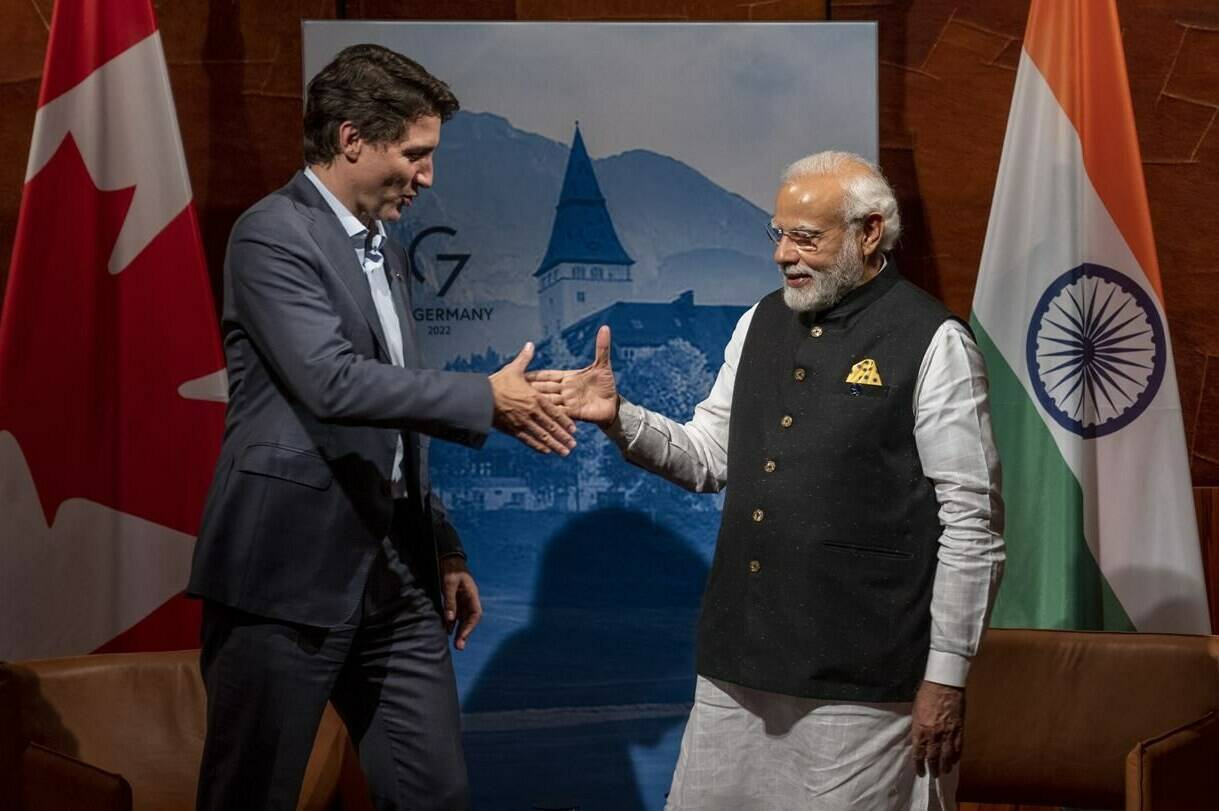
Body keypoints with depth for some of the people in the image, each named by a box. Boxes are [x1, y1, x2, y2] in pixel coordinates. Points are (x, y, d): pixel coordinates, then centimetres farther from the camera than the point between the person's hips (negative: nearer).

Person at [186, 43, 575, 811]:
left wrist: (443, 548, 19)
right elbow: (333, 382, -23)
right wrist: (487, 399, -17)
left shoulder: (387, 253, 17)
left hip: (397, 571, 8)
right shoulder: (272, 235, -10)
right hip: (291, 569, -8)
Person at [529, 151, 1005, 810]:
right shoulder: (762, 323, 12)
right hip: (738, 668, 6)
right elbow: (708, 458, 16)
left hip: (859, 685, -6)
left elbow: (972, 525, -9)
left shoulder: (933, 343, -8)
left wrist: (947, 677, -9)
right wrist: (618, 417, -2)